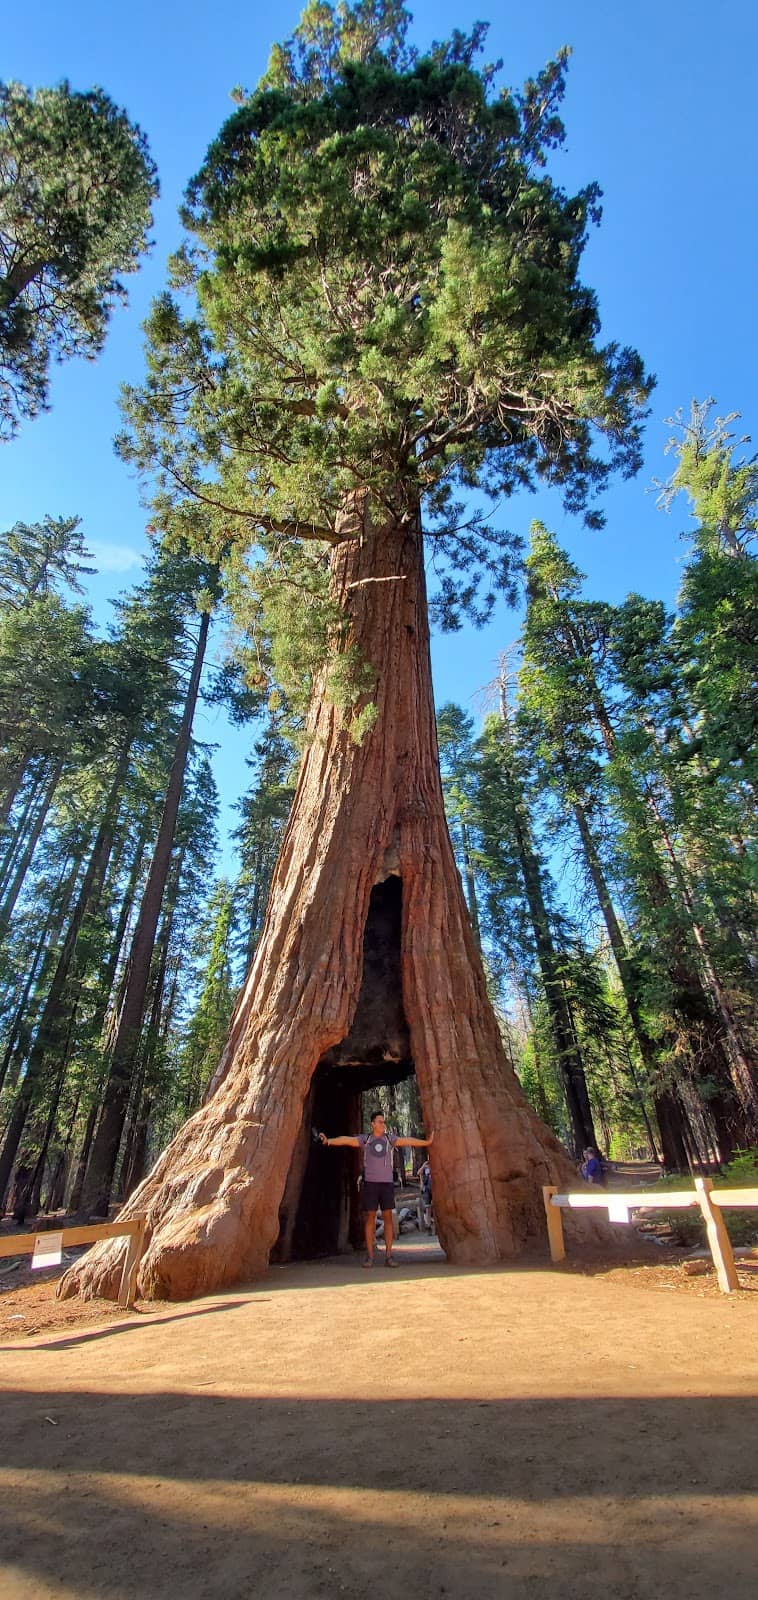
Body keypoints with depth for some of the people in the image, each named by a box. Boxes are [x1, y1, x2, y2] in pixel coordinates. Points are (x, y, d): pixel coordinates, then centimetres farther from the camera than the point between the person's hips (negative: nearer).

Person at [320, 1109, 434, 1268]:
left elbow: (407, 1141, 1)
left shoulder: (389, 1138, 7)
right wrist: (329, 1141, -22)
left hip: (387, 1183, 2)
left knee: (388, 1217, 0)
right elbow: (346, 1139, -9)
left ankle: (388, 1255, 5)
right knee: (370, 1217, -1)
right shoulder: (364, 1139, 2)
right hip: (370, 1183, -1)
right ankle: (369, 1256, 6)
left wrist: (426, 1142, -6)